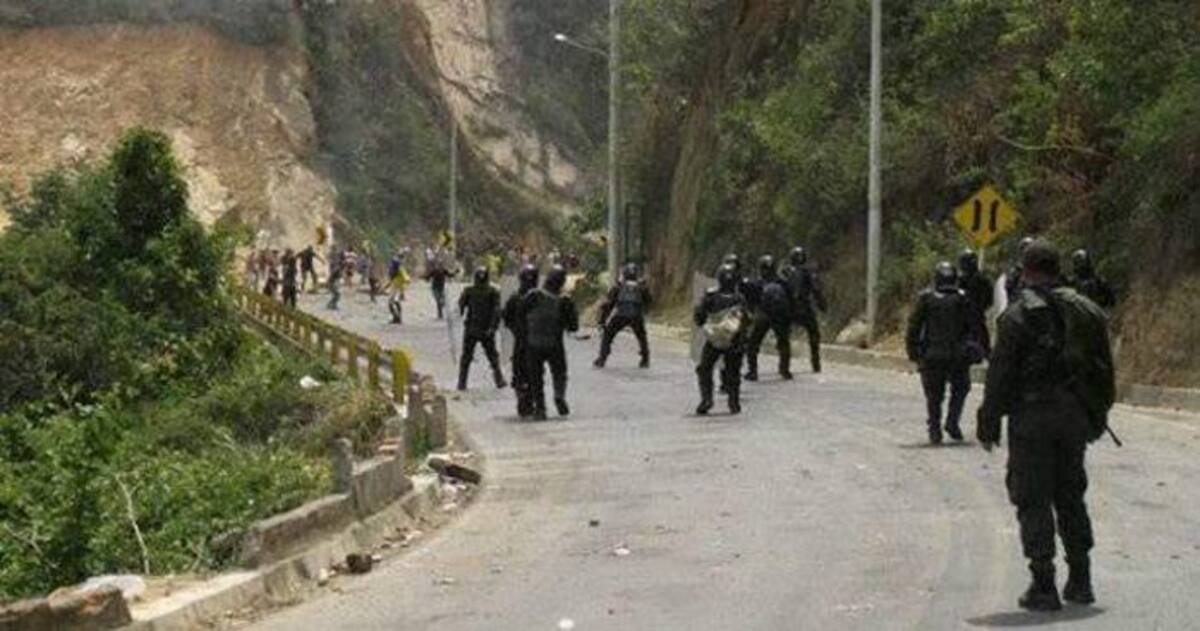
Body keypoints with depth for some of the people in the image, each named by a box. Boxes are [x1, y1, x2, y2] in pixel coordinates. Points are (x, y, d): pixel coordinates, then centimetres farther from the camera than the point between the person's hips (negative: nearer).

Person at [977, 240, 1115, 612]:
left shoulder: (1017, 315, -9)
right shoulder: (1086, 311, 8)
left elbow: (1000, 374, -11)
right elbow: (1104, 370, 12)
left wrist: (988, 422, -4)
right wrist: (1098, 416, 20)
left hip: (1031, 416, -5)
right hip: (1075, 417, 5)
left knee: (1033, 500, -1)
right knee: (1070, 496, 17)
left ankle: (1043, 586, -5)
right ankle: (1080, 581, 18)